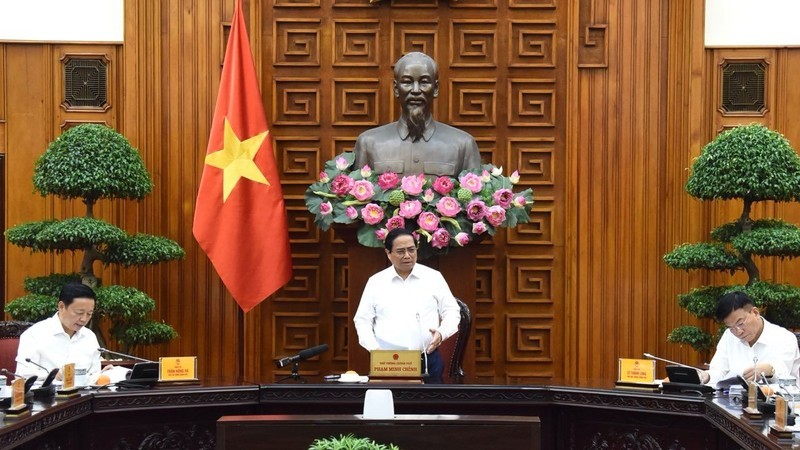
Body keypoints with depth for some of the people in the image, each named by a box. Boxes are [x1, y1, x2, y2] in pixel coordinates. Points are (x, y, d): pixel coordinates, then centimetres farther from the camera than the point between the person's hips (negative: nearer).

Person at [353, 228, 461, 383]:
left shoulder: (434, 277, 7)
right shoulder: (376, 281, 7)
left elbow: (452, 312, 8)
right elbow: (362, 320, 9)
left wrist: (441, 333, -12)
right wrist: (373, 348, -8)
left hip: (427, 359, 0)